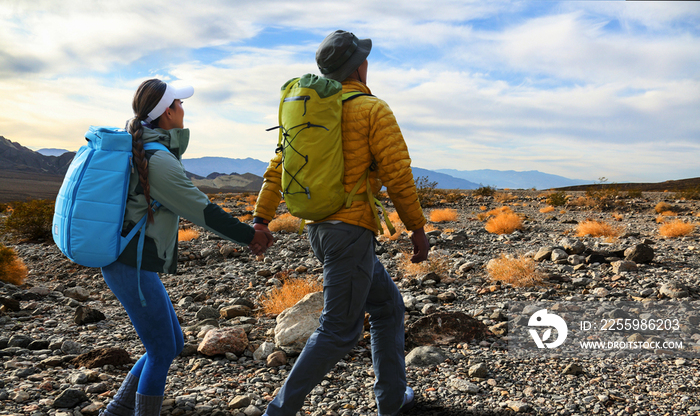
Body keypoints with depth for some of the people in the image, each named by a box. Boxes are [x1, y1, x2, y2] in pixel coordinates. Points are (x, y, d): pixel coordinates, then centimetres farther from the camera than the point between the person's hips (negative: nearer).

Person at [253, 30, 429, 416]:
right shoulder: (373, 110, -8)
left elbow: (279, 166, 10)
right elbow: (398, 175, -12)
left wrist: (260, 219, 12)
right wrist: (417, 228, -4)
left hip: (319, 228, 8)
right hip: (351, 229, -8)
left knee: (387, 305, 19)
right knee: (339, 329, -1)